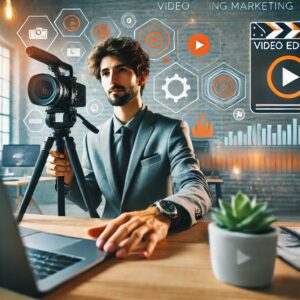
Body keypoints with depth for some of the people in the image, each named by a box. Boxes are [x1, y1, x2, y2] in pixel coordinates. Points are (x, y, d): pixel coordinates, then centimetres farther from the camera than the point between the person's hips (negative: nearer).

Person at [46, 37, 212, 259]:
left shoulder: (171, 130, -10)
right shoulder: (94, 138, 3)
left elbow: (198, 190, -22)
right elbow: (91, 201, 7)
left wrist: (162, 213, -43)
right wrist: (70, 179, -14)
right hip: (109, 240, 3)